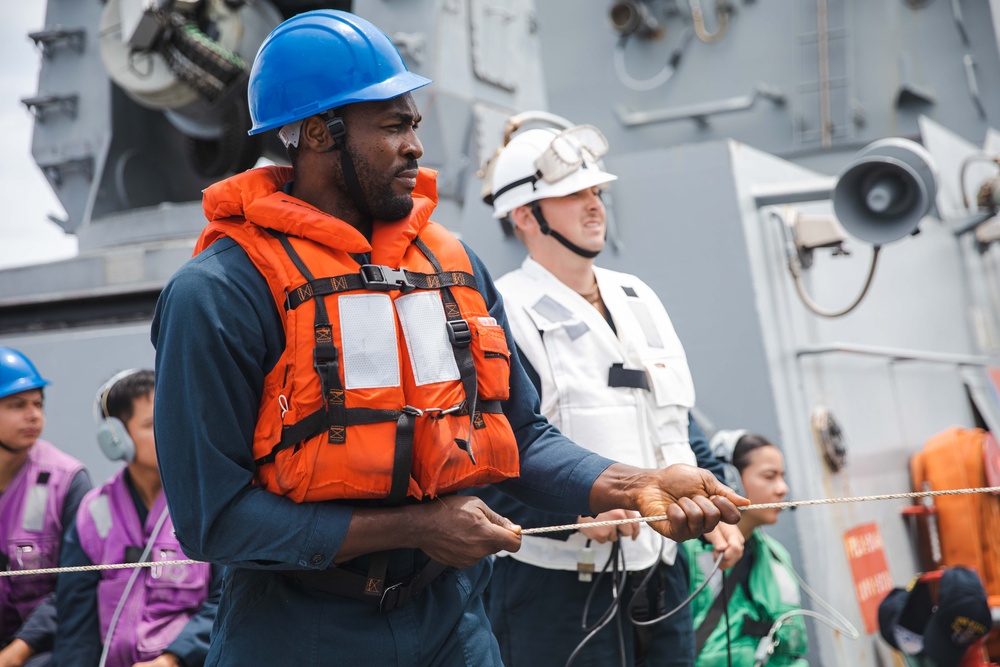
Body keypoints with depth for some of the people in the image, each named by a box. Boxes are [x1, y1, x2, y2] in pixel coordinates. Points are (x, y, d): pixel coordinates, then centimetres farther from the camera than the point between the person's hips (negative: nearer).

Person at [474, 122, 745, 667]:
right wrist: (574, 510, -29)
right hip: (558, 590, -7)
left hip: (660, 581, 7)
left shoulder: (639, 300, 15)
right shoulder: (502, 316, -11)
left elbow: (679, 420, 21)